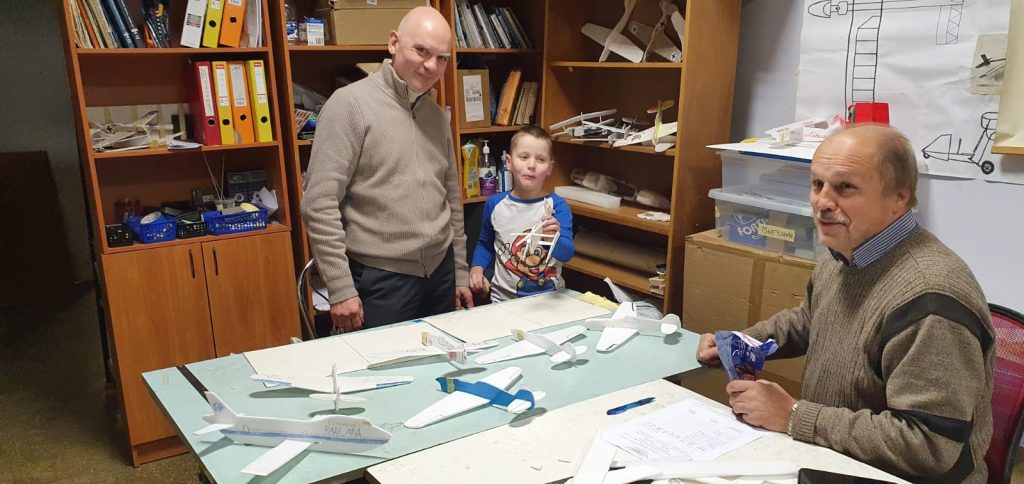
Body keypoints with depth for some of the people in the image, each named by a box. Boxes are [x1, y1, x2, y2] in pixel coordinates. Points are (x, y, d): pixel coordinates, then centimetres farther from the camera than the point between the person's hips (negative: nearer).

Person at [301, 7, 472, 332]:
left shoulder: (436, 114, 10)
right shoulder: (351, 104, -10)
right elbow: (319, 204, -14)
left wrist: (460, 273, 15)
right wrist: (340, 289, -16)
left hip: (440, 273, 6)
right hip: (379, 280, -6)